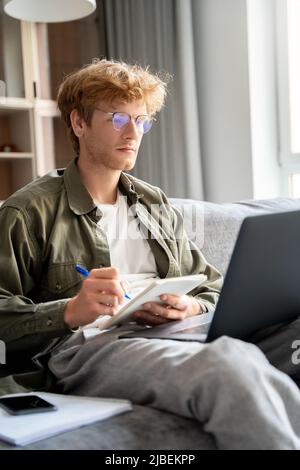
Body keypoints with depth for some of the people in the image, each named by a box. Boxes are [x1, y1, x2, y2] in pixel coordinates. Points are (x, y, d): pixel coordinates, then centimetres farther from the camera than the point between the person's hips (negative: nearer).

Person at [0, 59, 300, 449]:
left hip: (182, 334, 6)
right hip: (92, 347, -5)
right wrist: (70, 312, -18)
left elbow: (213, 289, 24)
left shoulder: (156, 204, 25)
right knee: (231, 364, -37)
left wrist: (193, 308, 0)